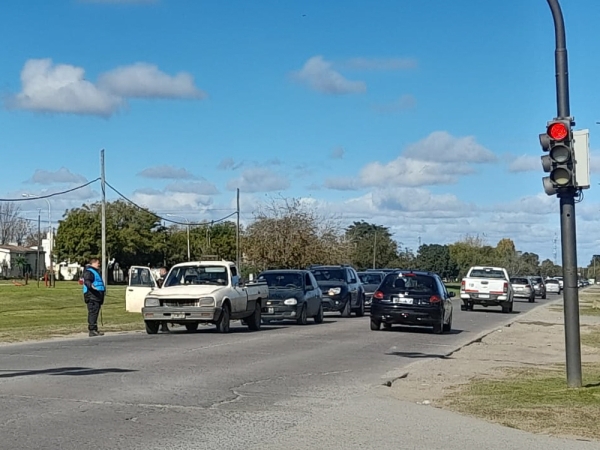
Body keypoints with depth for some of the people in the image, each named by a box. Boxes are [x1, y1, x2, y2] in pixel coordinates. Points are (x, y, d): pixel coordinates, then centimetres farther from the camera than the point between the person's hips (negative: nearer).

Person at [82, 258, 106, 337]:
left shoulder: (96, 271, 25)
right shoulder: (89, 272, -8)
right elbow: (86, 281, -25)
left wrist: (103, 289, 50)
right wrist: (91, 285, -45)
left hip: (97, 296, 10)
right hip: (92, 296, -10)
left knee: (95, 313, 11)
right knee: (93, 312, -14)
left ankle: (94, 330, 15)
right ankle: (92, 330, -17)